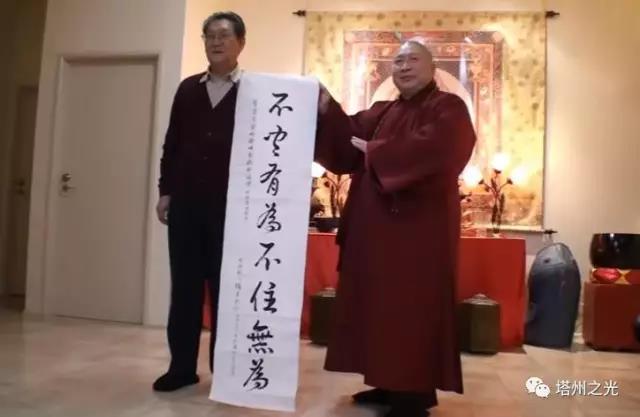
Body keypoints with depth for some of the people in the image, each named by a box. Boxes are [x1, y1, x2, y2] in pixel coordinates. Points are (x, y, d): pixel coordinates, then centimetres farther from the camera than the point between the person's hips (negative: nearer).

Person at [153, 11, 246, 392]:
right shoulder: (188, 88, 13)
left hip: (230, 204, -4)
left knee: (225, 286, 5)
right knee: (184, 285, 8)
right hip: (185, 202, 4)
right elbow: (172, 143, 13)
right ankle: (182, 366, 19)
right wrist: (165, 191, 7)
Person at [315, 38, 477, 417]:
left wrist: (375, 150, -12)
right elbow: (351, 137, 5)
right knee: (379, 303, 10)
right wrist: (326, 108, -11)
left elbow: (429, 148, -22)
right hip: (377, 224, 7)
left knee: (411, 307, -4)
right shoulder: (380, 113, 19)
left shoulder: (449, 109, -2)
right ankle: (391, 384, 23)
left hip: (419, 227, -7)